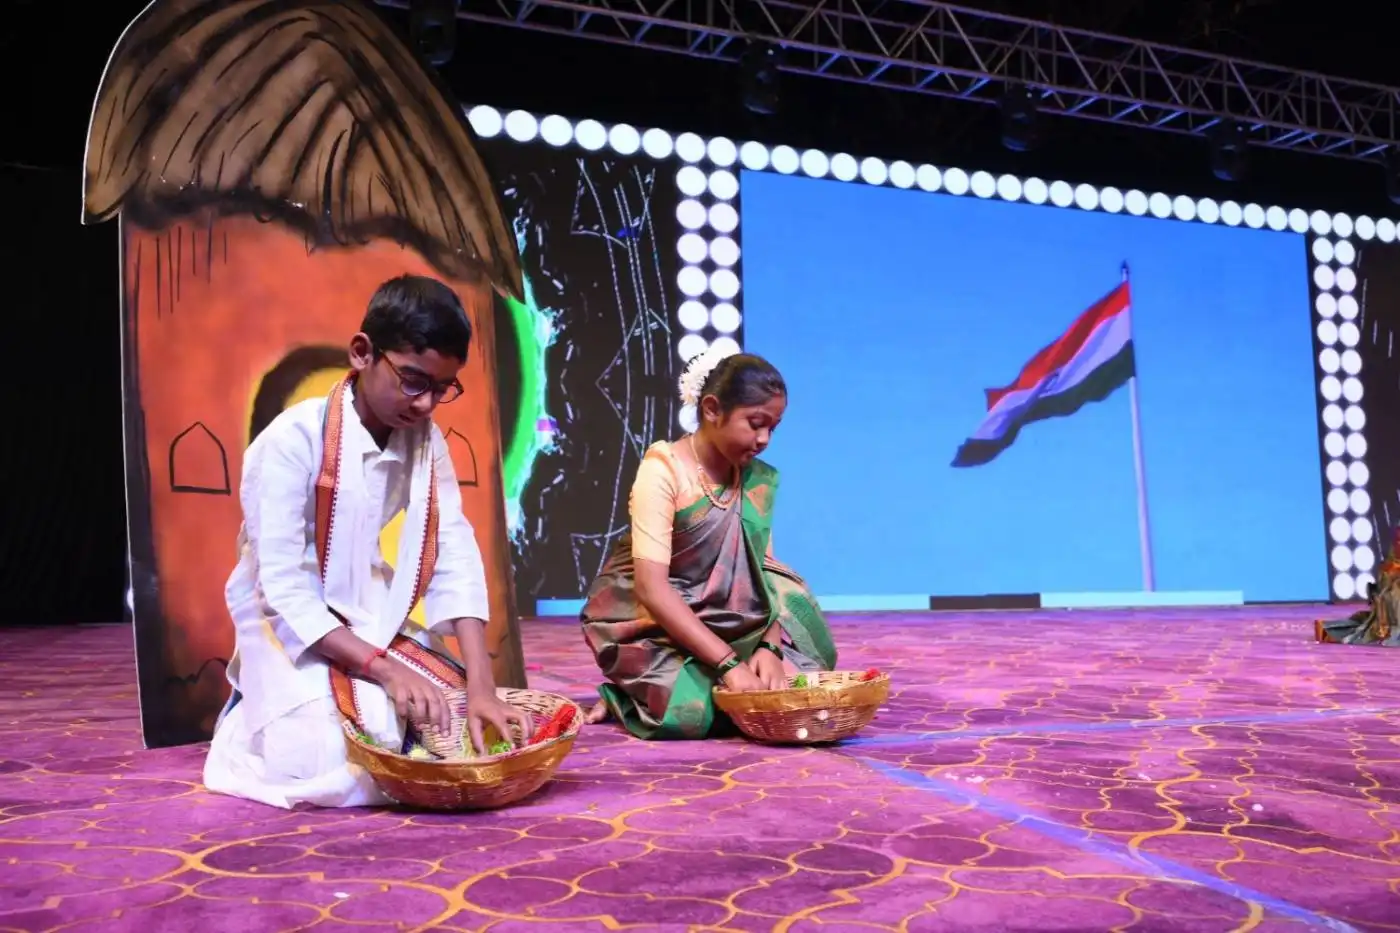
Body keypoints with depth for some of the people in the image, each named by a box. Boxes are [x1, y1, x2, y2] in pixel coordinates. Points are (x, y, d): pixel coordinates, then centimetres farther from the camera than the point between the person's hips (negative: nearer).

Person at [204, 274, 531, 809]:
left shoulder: (427, 441, -4)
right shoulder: (294, 440, -21)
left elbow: (455, 560, -11)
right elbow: (284, 591, -23)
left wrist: (481, 687, -22)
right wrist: (386, 670, -29)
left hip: (374, 630, 5)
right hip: (294, 633, -5)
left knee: (463, 734, -8)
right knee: (345, 771, -25)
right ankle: (253, 723, 7)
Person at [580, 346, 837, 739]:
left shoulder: (757, 480, -1)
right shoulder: (663, 470, -20)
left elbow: (762, 574, -3)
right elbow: (651, 588, -27)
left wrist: (768, 646, -23)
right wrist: (728, 662, -33)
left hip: (717, 621, 6)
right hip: (648, 622, -5)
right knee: (691, 712, -28)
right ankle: (626, 699, 4)